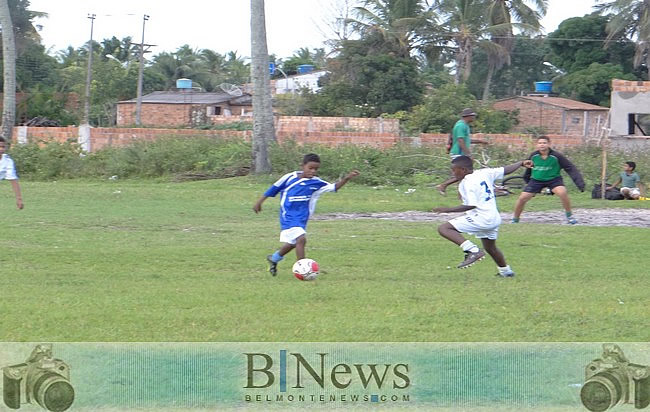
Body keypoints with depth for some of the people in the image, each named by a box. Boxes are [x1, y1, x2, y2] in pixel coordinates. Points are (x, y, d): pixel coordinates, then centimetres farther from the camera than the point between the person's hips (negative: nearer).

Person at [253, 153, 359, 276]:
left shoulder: (316, 183, 0)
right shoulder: (290, 177, -7)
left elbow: (334, 187, -7)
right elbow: (274, 189, 5)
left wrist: (347, 178, -22)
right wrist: (259, 202, 11)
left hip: (302, 218, 6)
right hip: (288, 215, -6)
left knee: (292, 244, 20)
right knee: (301, 239, -23)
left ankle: (274, 258, 48)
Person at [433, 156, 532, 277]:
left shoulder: (467, 184, -14)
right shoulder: (484, 173, 9)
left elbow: (471, 205, -22)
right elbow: (505, 170, 16)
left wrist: (449, 210, -21)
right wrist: (521, 163, 30)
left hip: (481, 218, -10)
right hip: (494, 218, 10)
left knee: (443, 228, -18)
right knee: (490, 247, 32)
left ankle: (473, 250, -27)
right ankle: (505, 271, 47)